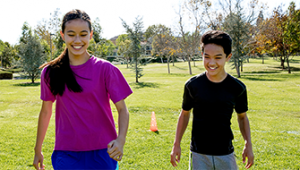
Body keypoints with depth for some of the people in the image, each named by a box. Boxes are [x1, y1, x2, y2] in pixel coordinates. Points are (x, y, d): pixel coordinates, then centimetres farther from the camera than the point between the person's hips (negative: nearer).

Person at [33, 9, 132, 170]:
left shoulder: (105, 69, -6)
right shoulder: (50, 72, 0)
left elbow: (122, 109, -6)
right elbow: (46, 111, 10)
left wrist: (121, 140, -23)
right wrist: (38, 150, 15)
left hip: (102, 153, -1)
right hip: (66, 155, 1)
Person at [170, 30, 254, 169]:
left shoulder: (237, 88, -6)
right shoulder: (192, 85, -7)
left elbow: (242, 117, 9)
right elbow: (185, 114, 6)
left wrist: (248, 144, 0)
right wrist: (176, 144, 5)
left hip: (226, 154, 1)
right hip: (199, 155, -1)